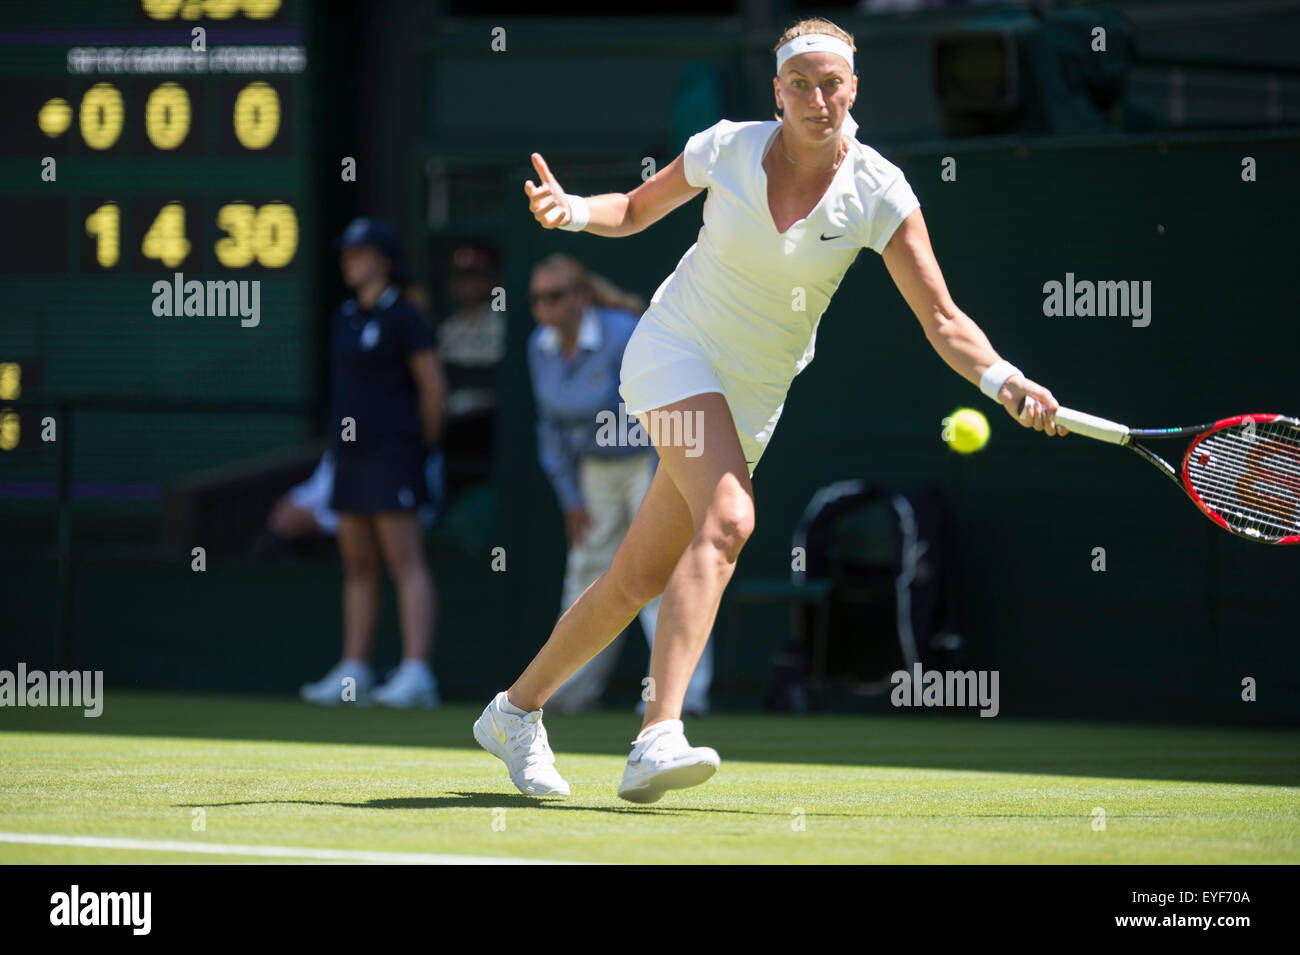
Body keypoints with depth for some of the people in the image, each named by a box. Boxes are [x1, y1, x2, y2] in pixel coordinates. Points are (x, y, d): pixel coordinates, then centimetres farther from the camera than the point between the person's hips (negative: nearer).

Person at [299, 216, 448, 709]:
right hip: (351, 454, 8)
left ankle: (417, 673, -17)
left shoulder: (403, 318, -9)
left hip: (393, 452, -8)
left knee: (405, 563, -12)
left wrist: (421, 446, -1)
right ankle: (353, 672, 12)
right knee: (358, 566, 9)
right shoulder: (347, 317, 15)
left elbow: (432, 387, -9)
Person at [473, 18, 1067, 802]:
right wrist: (571, 209, -13)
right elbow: (634, 211, 7)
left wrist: (1005, 382, -30)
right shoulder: (726, 149, -11)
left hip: (755, 395, 4)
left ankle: (516, 712, 29)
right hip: (677, 349, -3)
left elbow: (943, 321, -13)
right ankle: (659, 738, -40)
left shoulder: (878, 193, -12)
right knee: (729, 517, -30)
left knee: (640, 580, 7)